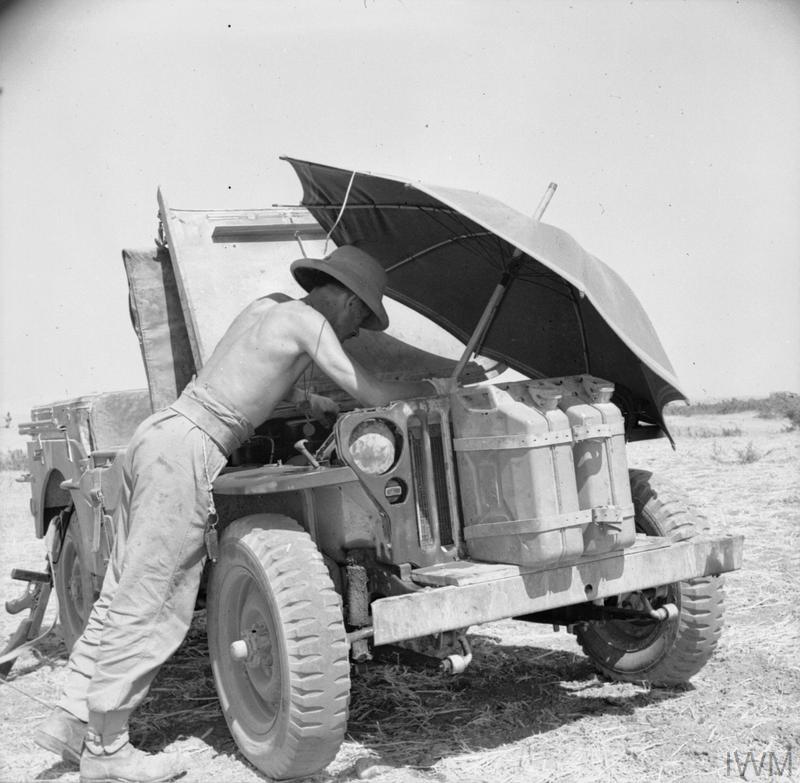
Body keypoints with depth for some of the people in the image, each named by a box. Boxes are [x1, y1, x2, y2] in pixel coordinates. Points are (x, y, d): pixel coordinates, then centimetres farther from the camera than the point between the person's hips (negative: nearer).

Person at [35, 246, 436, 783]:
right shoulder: (309, 321, -8)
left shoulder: (268, 305, 17)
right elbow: (375, 394, -9)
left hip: (156, 435, 10)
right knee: (152, 604, -2)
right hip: (189, 450, -10)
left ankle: (71, 720, 22)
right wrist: (435, 388, 7)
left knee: (124, 595, 14)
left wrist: (314, 401, 26)